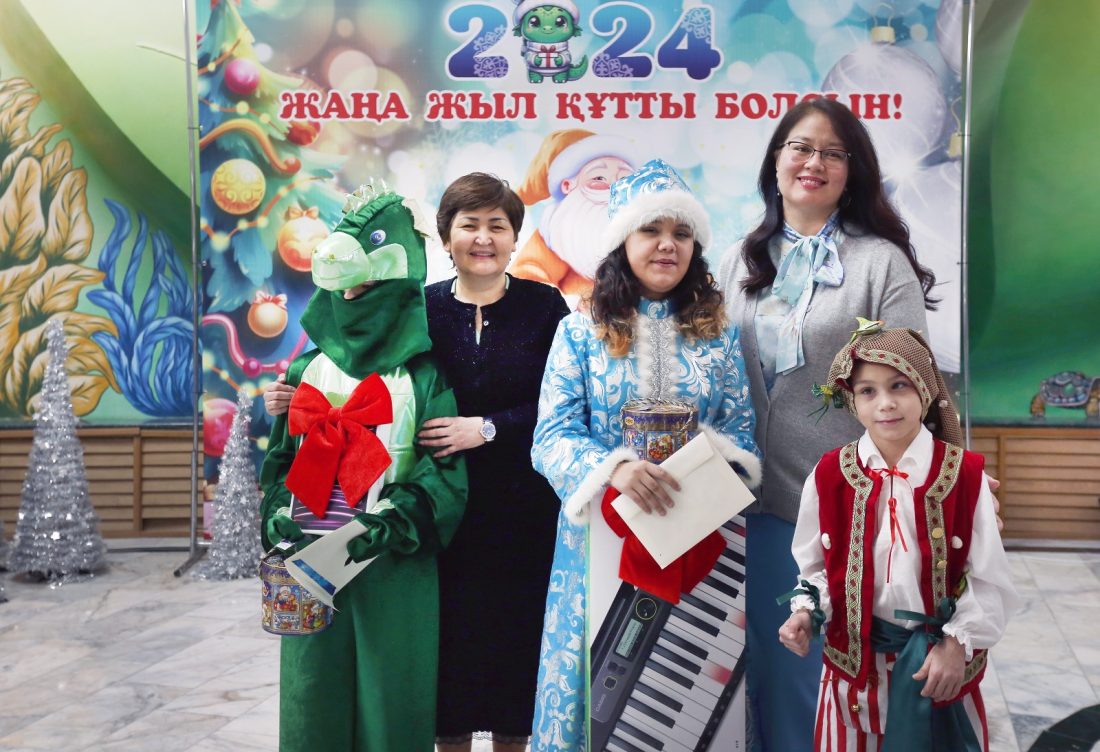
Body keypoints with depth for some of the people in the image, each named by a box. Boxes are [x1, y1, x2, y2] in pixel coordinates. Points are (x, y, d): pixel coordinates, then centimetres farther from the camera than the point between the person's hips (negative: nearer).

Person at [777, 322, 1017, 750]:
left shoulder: (964, 475, -9)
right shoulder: (829, 476, -5)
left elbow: (990, 582, -5)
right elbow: (814, 565, 6)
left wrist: (958, 643, -12)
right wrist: (805, 612, -10)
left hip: (940, 663, -1)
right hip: (853, 658, 1)